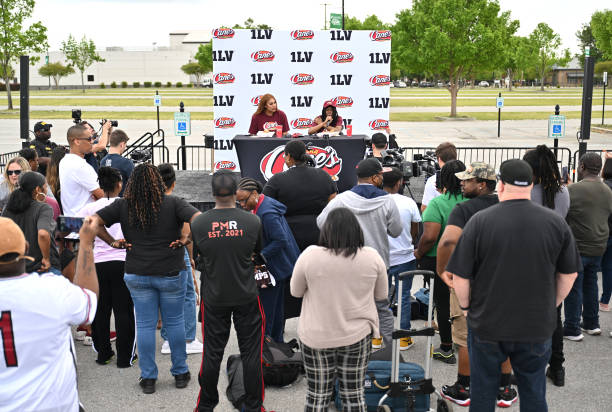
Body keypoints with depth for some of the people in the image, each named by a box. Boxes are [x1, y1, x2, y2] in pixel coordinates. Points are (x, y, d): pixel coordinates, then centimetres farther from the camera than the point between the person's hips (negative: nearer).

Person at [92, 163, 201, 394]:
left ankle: (148, 378, 16)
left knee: (144, 325, 10)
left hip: (137, 274, 1)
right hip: (171, 273, -1)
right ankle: (180, 373, 24)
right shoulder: (172, 204, -9)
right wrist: (187, 239, -10)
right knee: (175, 322, 13)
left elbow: (94, 222, -7)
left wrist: (112, 242, -1)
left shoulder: (123, 206, -4)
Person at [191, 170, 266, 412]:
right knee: (251, 353, 10)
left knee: (212, 353, 12)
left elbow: (199, 254, 4)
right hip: (246, 297, -1)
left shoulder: (198, 224, -10)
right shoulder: (252, 222, -11)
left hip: (214, 298, 1)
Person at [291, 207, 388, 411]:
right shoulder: (372, 257, -7)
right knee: (354, 394, 13)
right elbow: (381, 295, 5)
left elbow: (295, 291, 1)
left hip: (316, 337, -1)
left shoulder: (310, 255, -13)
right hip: (357, 335, 1)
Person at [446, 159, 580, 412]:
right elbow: (569, 275, 3)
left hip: (486, 325, -2)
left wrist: (466, 307, 7)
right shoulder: (556, 223, -6)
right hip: (538, 326, 2)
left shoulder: (480, 221, -14)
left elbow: (460, 277, -11)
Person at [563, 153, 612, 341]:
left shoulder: (573, 190, -17)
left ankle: (572, 329, 7)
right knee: (590, 285, 19)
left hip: (577, 247, -6)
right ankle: (591, 324, 29)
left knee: (574, 288, 2)